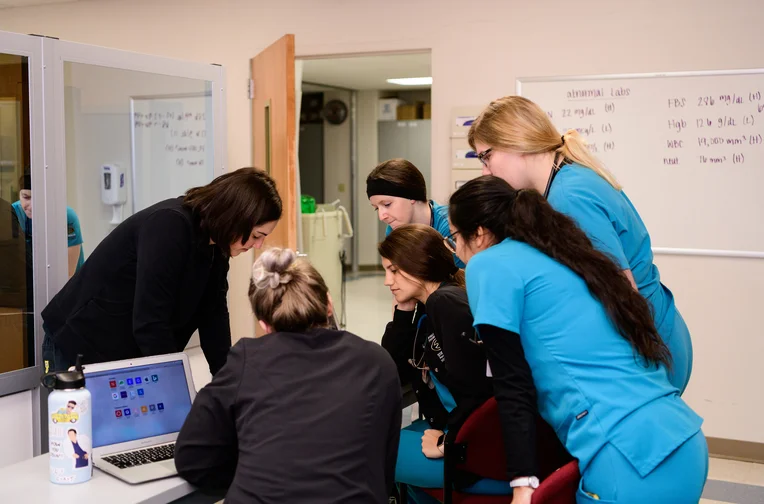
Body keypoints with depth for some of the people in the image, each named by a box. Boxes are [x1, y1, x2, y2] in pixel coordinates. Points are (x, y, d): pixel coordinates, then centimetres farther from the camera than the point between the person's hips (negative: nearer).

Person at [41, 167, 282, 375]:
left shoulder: (215, 246, -2)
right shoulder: (169, 226, -27)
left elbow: (213, 318, 2)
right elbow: (149, 324, -30)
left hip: (134, 356, 8)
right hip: (83, 348, -8)